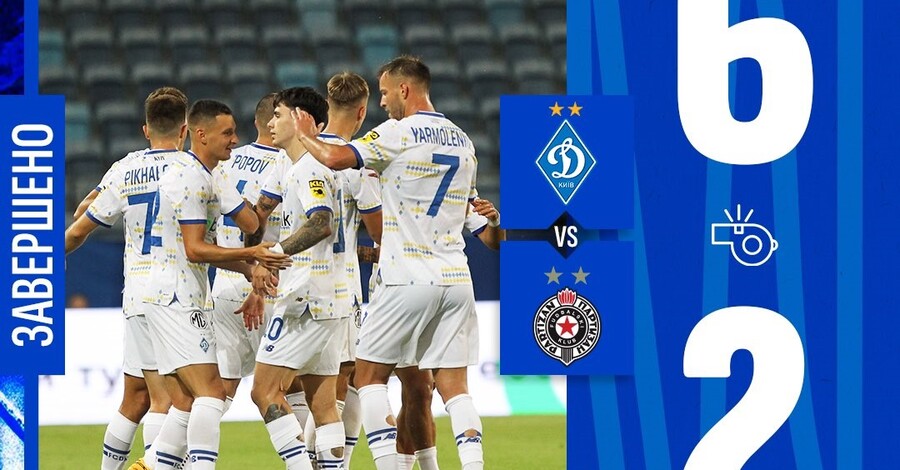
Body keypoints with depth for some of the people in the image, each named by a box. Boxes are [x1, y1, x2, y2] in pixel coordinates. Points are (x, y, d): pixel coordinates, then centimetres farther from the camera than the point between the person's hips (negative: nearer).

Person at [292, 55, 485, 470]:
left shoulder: (398, 133, -8)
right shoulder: (462, 141, 14)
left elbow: (335, 158, -18)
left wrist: (305, 136, 2)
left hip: (409, 280, -6)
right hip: (456, 277, 6)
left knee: (369, 374, 7)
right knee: (453, 385, 4)